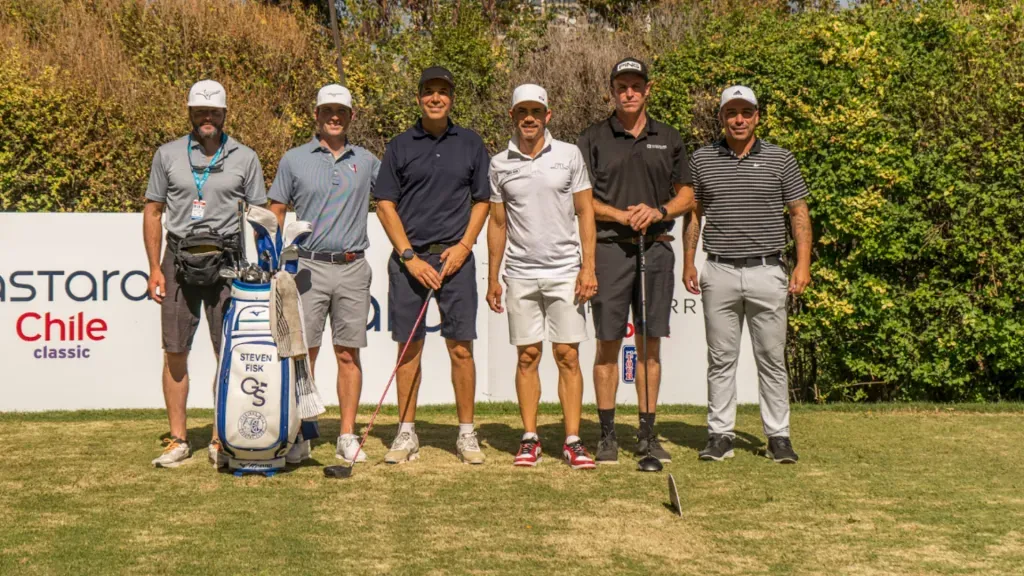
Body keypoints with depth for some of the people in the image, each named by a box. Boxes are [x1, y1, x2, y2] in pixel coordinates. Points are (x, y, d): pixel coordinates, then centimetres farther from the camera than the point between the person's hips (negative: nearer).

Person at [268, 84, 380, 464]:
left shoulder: (366, 162, 10)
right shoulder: (294, 160, 6)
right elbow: (275, 214, 8)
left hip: (353, 268, 1)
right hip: (308, 267, -1)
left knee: (349, 353, 3)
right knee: (304, 353, -1)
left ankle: (347, 436, 8)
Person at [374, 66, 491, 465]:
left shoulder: (470, 144, 9)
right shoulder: (400, 146, 5)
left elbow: (482, 200, 11)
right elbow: (385, 204, 3)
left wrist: (464, 245, -3)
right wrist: (410, 257, -6)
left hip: (455, 257, 0)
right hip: (408, 257, 0)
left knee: (461, 346, -1)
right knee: (409, 347, 3)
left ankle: (466, 434, 7)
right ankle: (407, 434, 11)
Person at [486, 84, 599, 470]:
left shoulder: (569, 155, 3)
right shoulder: (500, 164, 7)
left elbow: (585, 212, 3)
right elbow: (497, 223, 12)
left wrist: (588, 266, -5)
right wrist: (492, 278, 10)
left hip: (565, 271, -1)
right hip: (520, 274, 1)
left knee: (568, 356, -2)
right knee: (527, 357, 4)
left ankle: (573, 441, 2)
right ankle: (530, 438, 10)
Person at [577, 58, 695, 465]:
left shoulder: (668, 139, 13)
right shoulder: (593, 139, 5)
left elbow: (687, 195, 13)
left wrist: (659, 211, -6)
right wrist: (624, 216, -11)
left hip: (657, 248, 2)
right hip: (610, 248, -2)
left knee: (651, 343, 4)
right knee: (608, 343, -2)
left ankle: (648, 434, 11)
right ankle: (607, 435, 5)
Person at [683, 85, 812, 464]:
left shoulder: (780, 159, 3)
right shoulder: (702, 160, 6)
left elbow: (799, 213, 5)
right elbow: (693, 213, 13)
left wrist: (803, 264, -5)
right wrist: (688, 262, 6)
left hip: (767, 272, -1)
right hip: (719, 273, 1)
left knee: (772, 358, 3)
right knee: (721, 359, 5)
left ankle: (778, 436, 11)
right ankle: (720, 434, 11)